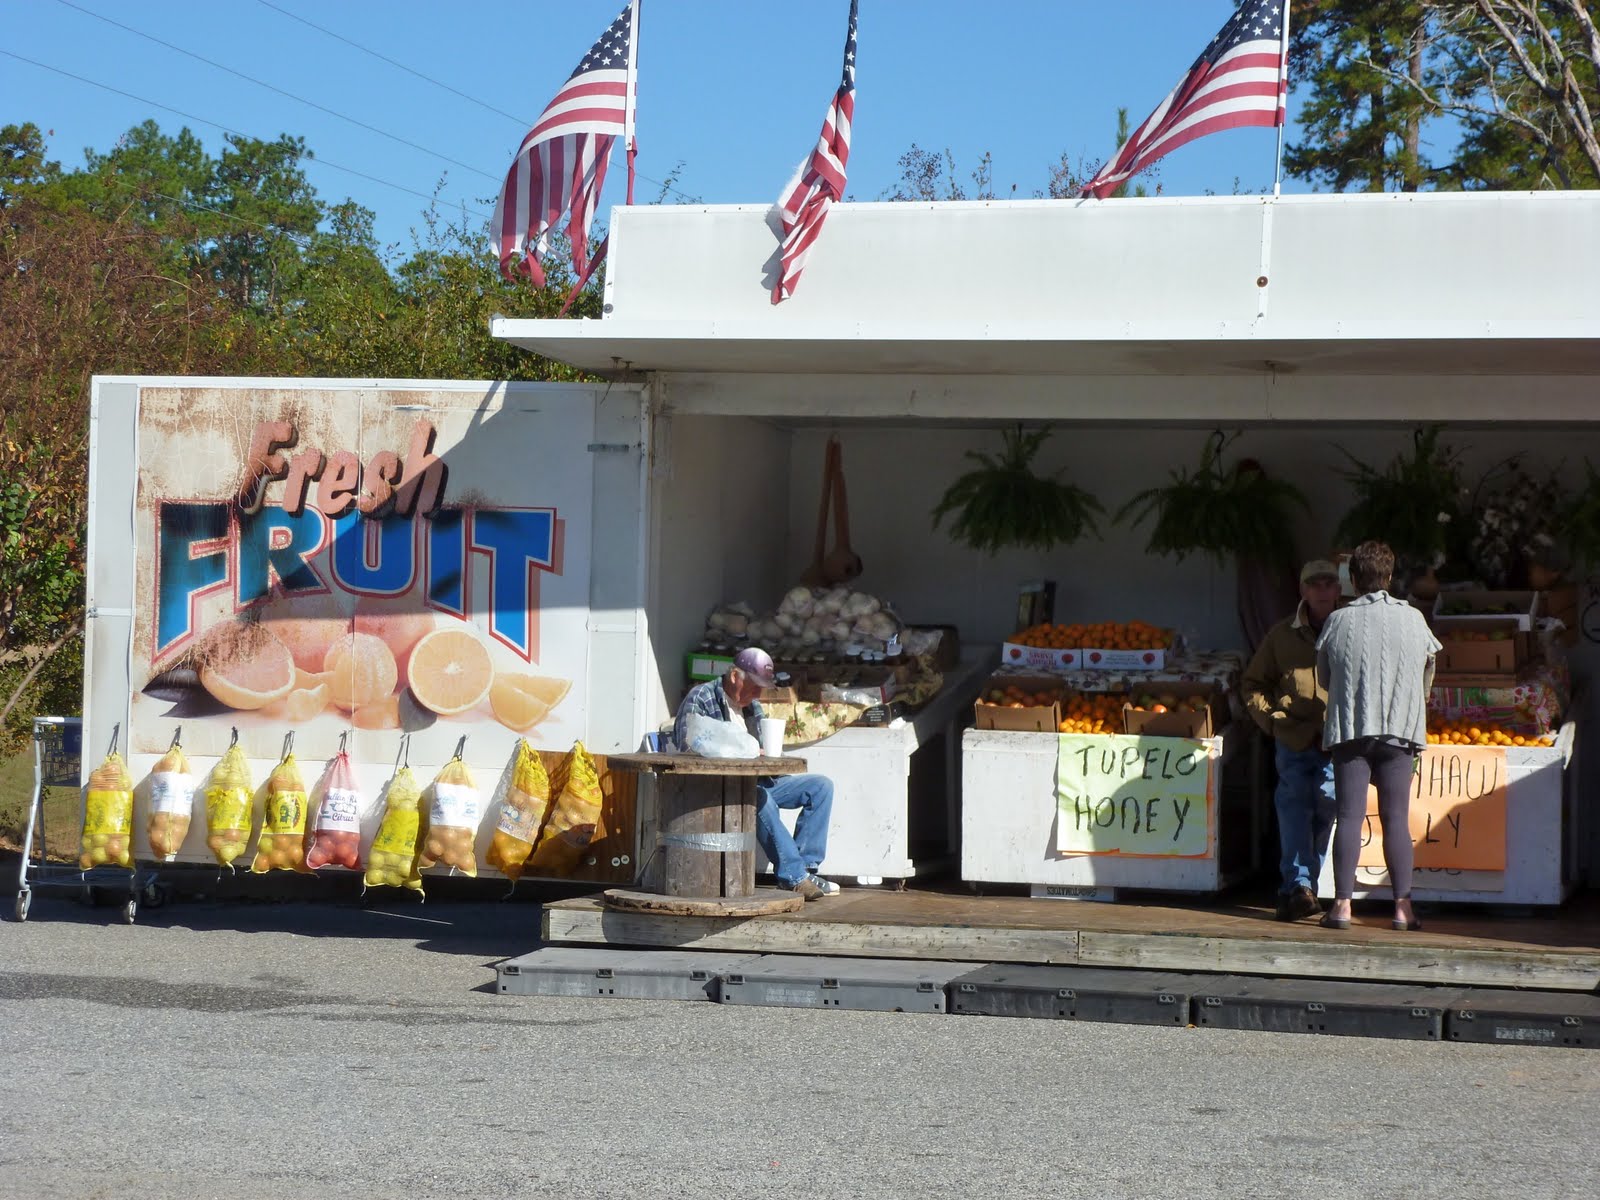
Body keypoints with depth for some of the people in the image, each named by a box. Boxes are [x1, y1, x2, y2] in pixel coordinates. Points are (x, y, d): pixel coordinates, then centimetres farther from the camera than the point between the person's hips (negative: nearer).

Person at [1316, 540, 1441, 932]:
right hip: (1400, 731, 0)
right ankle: (1403, 906, 0)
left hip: (1348, 729, 0)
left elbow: (1324, 677, 9)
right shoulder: (1412, 619, 1)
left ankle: (1342, 904, -3)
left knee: (1349, 817, 1)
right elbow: (1427, 673, 13)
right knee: (1396, 818, 2)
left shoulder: (1338, 621, -1)